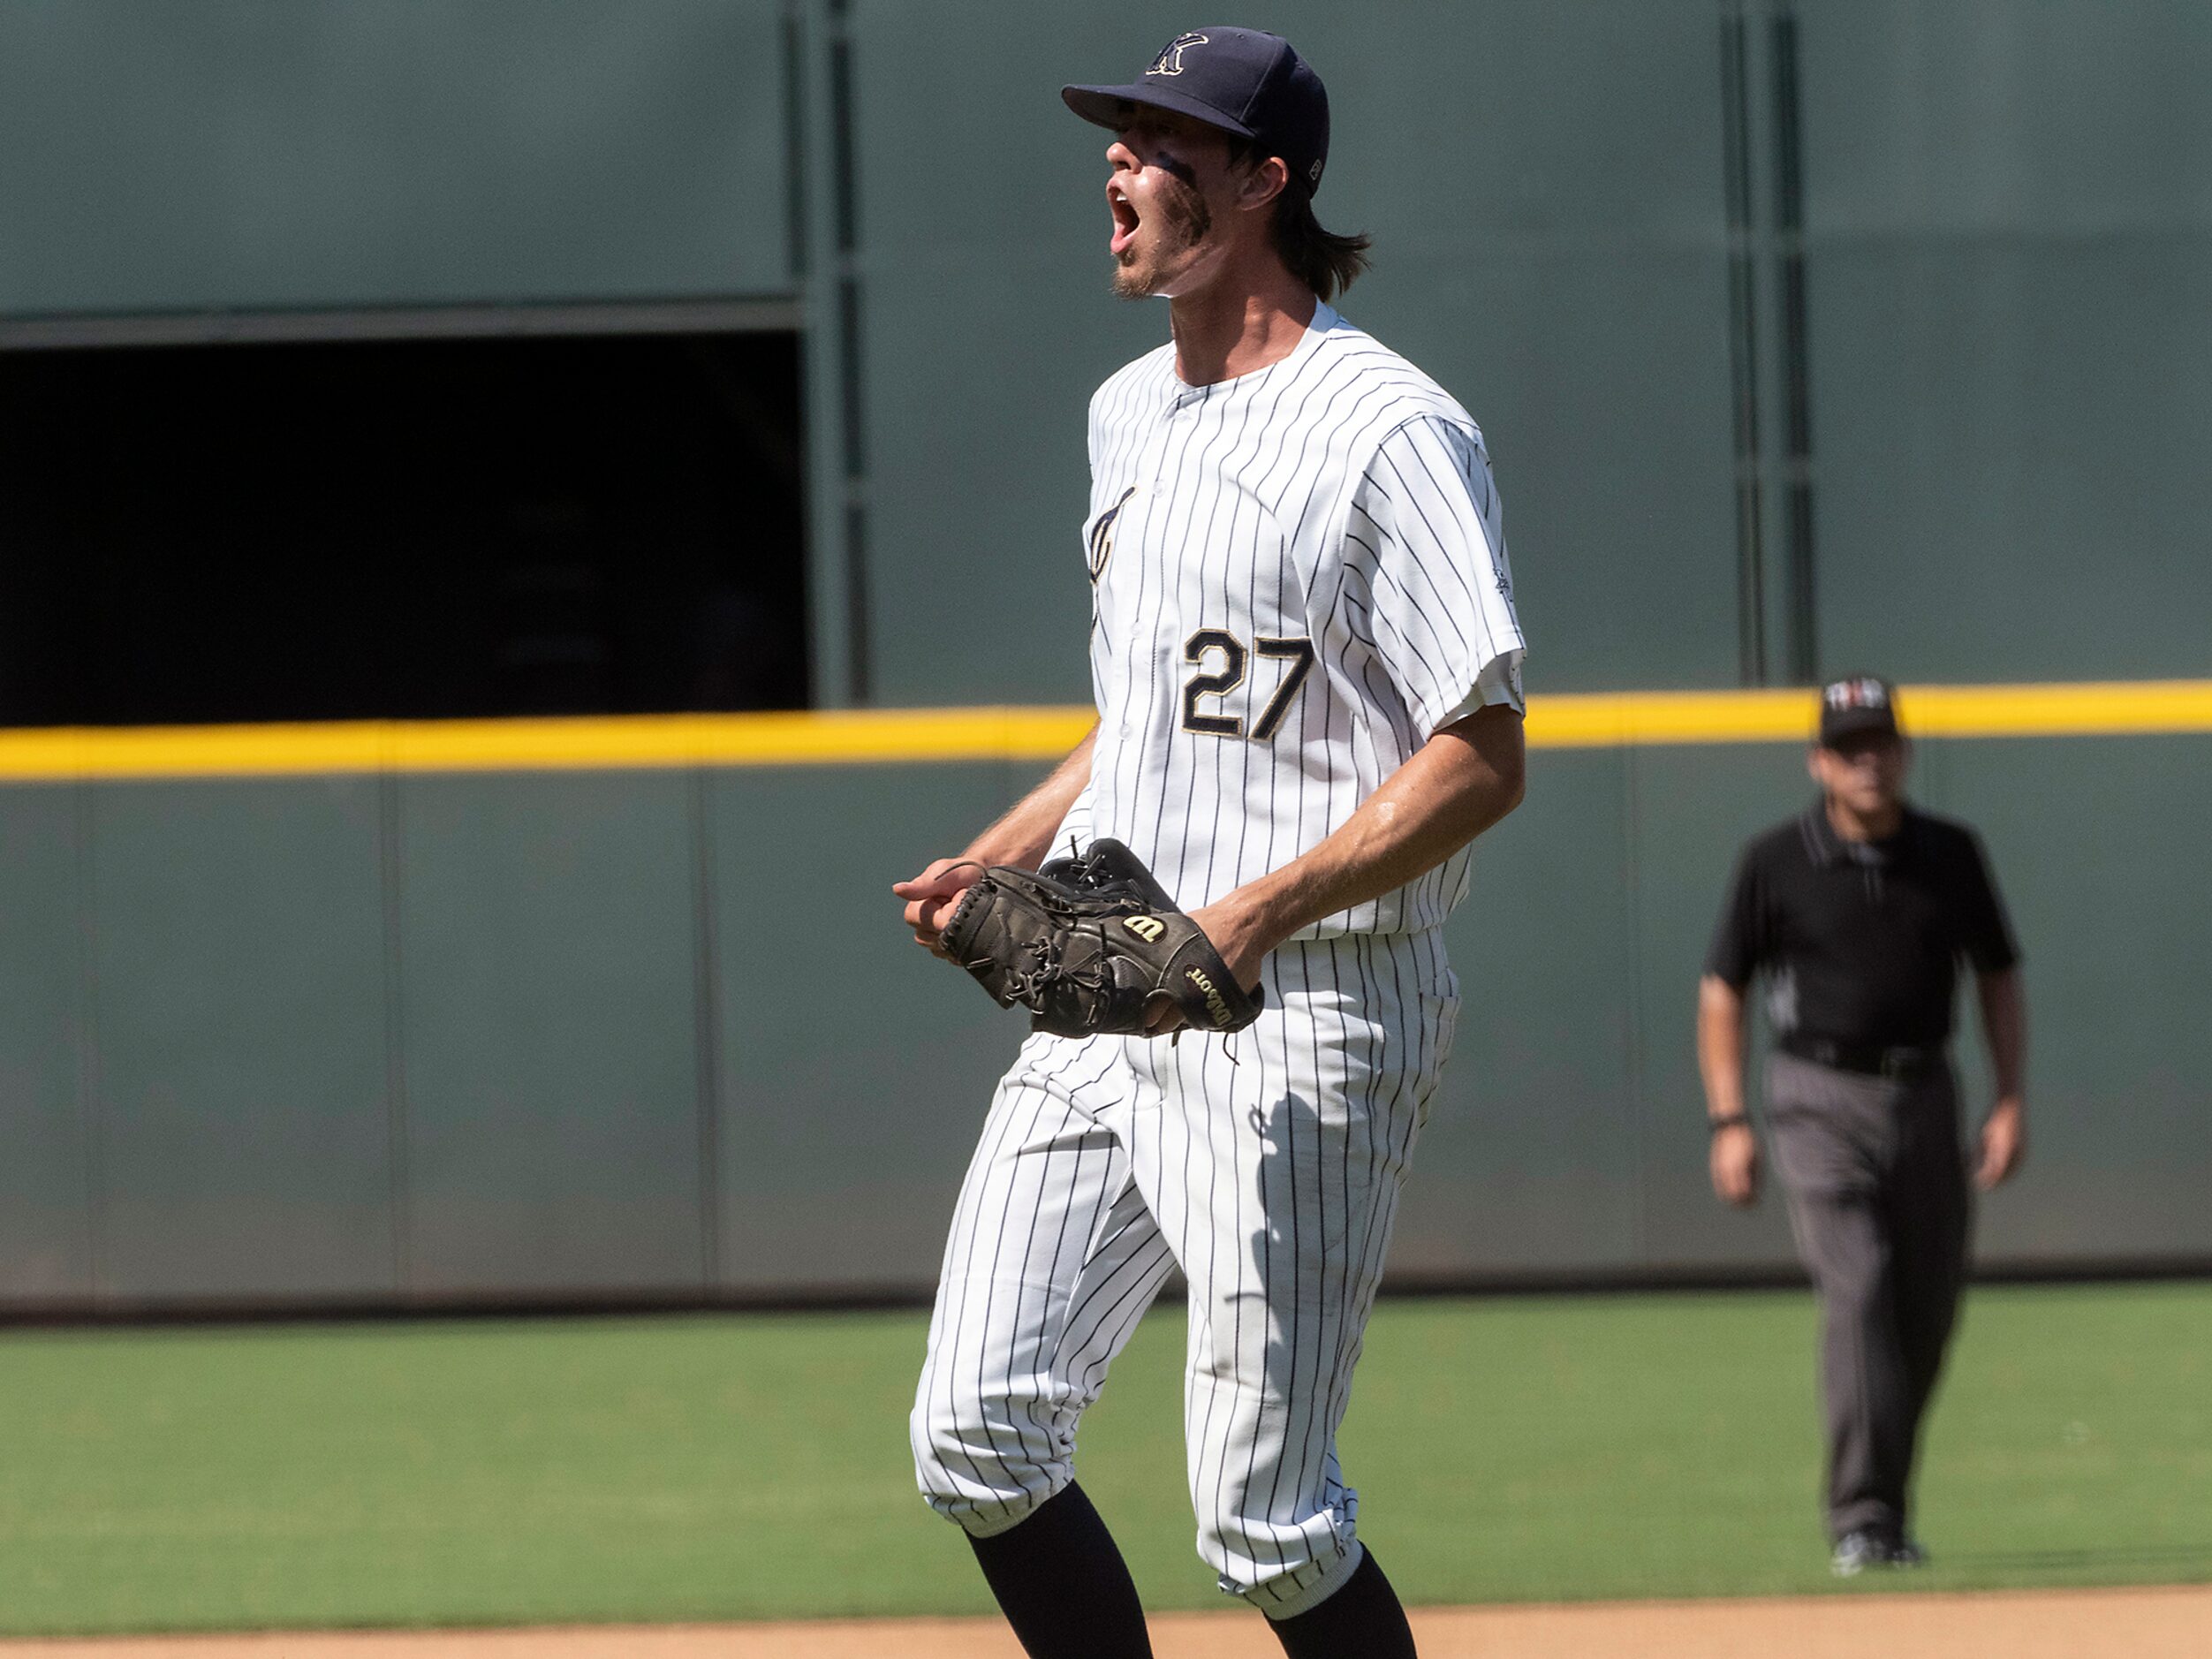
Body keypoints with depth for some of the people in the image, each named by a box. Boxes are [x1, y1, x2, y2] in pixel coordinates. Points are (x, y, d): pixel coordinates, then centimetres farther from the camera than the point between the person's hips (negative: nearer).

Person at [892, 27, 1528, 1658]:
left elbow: (1484, 758, -16)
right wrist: (1001, 856, 13)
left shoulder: (1387, 431, -12)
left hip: (1307, 1009, -8)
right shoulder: (1131, 415, 16)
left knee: (1263, 1516, -7)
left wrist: (1264, 908, -26)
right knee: (978, 1436, 0)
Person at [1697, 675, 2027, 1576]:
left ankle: (1886, 1509, 23)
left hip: (1924, 1094, 4)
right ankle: (1860, 1520, -19)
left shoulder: (1949, 854, 4)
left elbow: (1997, 976, 13)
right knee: (1857, 1289, -18)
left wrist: (2010, 1101, 3)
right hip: (1822, 1097, -4)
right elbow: (1722, 988, 2)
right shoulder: (1776, 861, -3)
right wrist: (1729, 1122, -5)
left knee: (1926, 1308, 6)